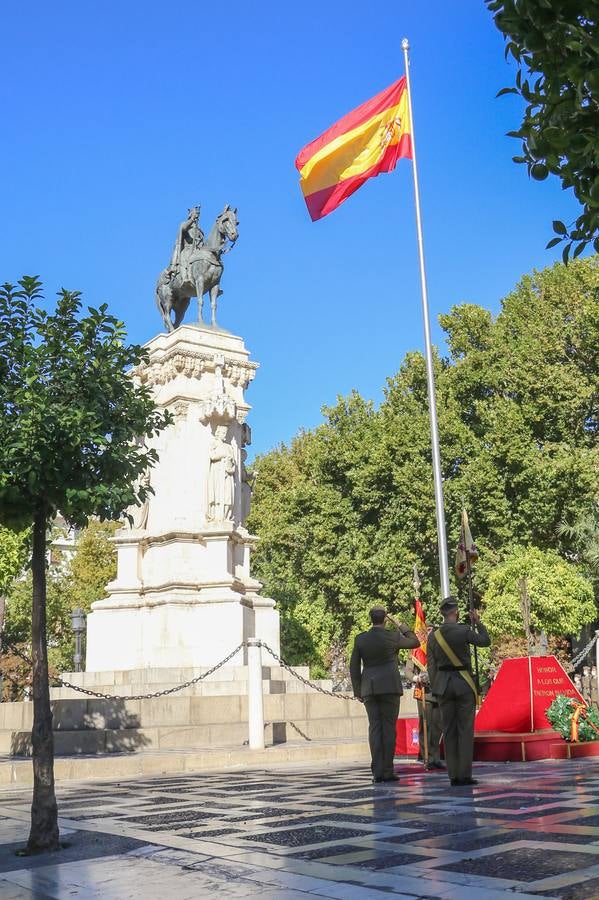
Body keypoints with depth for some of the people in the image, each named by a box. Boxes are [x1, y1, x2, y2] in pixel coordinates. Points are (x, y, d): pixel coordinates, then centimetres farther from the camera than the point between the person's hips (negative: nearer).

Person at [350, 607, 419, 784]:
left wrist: (357, 691, 12)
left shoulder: (360, 639, 3)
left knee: (374, 728, 3)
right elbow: (415, 642, 12)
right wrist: (400, 626, 16)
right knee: (389, 727, 0)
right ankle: (388, 771, -2)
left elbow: (354, 667, 5)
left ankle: (377, 771, 0)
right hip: (390, 687, -3)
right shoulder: (392, 636, -4)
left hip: (369, 689, 3)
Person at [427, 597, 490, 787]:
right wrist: (478, 622, 17)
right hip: (463, 683, -3)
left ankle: (454, 776, 6)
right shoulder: (464, 630, -9)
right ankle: (465, 775, -2)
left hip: (443, 684, 3)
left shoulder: (433, 636, 3)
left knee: (449, 730, 7)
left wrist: (435, 689, 11)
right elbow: (485, 641, 8)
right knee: (465, 729, 1)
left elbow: (431, 665, 4)